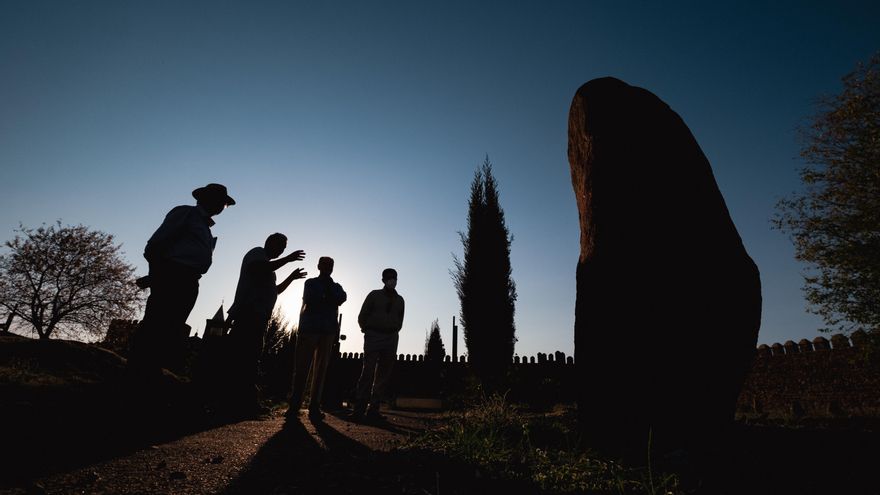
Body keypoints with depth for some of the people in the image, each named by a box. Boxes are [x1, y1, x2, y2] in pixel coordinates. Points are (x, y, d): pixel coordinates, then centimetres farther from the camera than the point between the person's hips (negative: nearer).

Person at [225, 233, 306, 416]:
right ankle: (242, 401, -13)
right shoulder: (257, 253, 2)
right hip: (249, 313, -10)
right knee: (245, 357, -13)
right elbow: (259, 269, -21)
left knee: (250, 358, 7)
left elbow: (275, 290, 36)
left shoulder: (267, 264, 29)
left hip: (258, 317, 10)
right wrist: (287, 259, -16)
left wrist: (291, 277, 29)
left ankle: (246, 401, 9)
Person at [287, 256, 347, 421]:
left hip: (328, 330, 1)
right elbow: (308, 300, -5)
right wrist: (327, 300, -3)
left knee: (321, 369, -1)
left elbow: (341, 299, -4)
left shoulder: (336, 287, 15)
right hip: (309, 327, -1)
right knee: (302, 366, -2)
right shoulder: (310, 283, 13)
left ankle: (314, 406, -1)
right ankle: (295, 404, 0)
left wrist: (329, 285, -1)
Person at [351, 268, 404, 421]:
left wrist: (393, 332, 9)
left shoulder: (399, 300, 13)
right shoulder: (374, 295, 3)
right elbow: (362, 317, 4)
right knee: (368, 372, -10)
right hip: (373, 337, -4)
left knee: (384, 375, 2)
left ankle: (373, 409, 8)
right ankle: (359, 409, -5)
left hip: (391, 339, 4)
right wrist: (368, 330, 4)